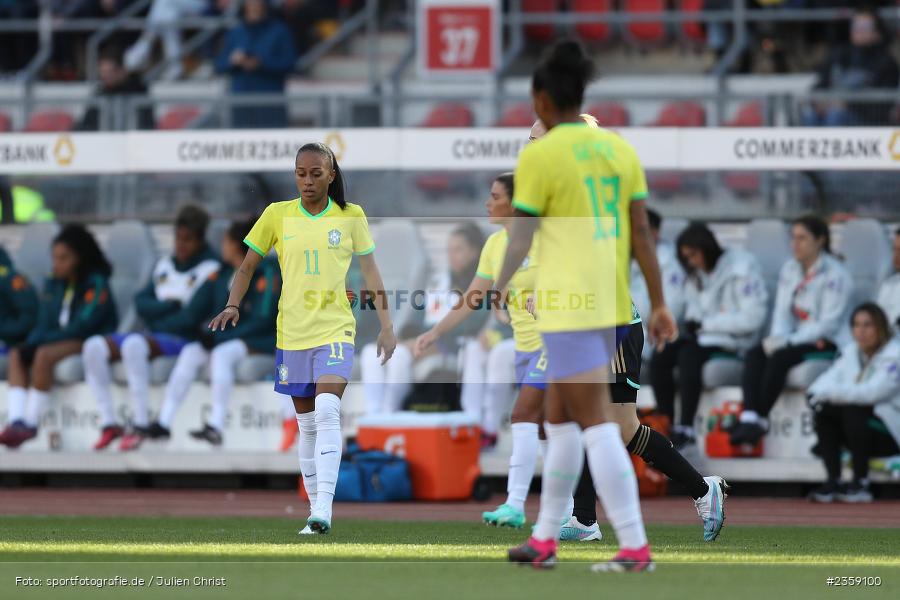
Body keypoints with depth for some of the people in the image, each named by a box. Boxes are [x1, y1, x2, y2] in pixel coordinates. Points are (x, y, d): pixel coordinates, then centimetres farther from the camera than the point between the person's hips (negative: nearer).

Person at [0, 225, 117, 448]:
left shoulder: (96, 285, -10)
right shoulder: (53, 286, 11)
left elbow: (83, 325, -18)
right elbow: (44, 325, 9)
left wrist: (39, 342, -20)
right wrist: (30, 343, -14)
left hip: (89, 343, -7)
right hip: (58, 341, 7)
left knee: (44, 354, -32)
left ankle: (31, 423, -30)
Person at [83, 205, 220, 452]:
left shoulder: (210, 269, 0)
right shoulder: (164, 265, 21)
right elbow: (141, 302, 12)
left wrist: (157, 322, -5)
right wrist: (171, 305, -4)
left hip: (183, 340, -7)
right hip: (152, 338, 7)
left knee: (134, 344, -36)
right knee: (95, 346, -13)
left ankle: (141, 425, -37)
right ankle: (109, 424, -16)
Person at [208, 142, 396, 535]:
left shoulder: (351, 217, 3)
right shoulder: (278, 215, 4)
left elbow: (370, 273, 10)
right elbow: (247, 267, 11)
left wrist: (386, 326, 6)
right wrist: (233, 306, -5)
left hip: (335, 328, -2)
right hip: (292, 332, 2)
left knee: (327, 411, -21)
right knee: (307, 424, 7)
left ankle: (323, 507, -28)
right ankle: (316, 510, 16)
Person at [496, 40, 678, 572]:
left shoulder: (540, 155, -9)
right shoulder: (618, 148, 8)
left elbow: (522, 239, -7)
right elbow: (641, 233, 7)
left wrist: (498, 289, 8)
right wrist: (660, 304, 10)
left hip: (569, 307, -7)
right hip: (613, 306, 7)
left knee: (597, 425, -7)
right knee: (560, 419, 17)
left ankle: (635, 547, -12)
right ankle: (545, 540, 22)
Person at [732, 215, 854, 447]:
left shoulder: (835, 274, -8)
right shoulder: (789, 269, 14)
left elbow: (829, 323, -14)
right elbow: (782, 312, 10)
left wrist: (789, 341, -20)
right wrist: (776, 338, -12)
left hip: (825, 343, -6)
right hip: (796, 339, 6)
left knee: (780, 358, -33)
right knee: (754, 354, -23)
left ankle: (760, 418, -28)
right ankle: (749, 416, -37)